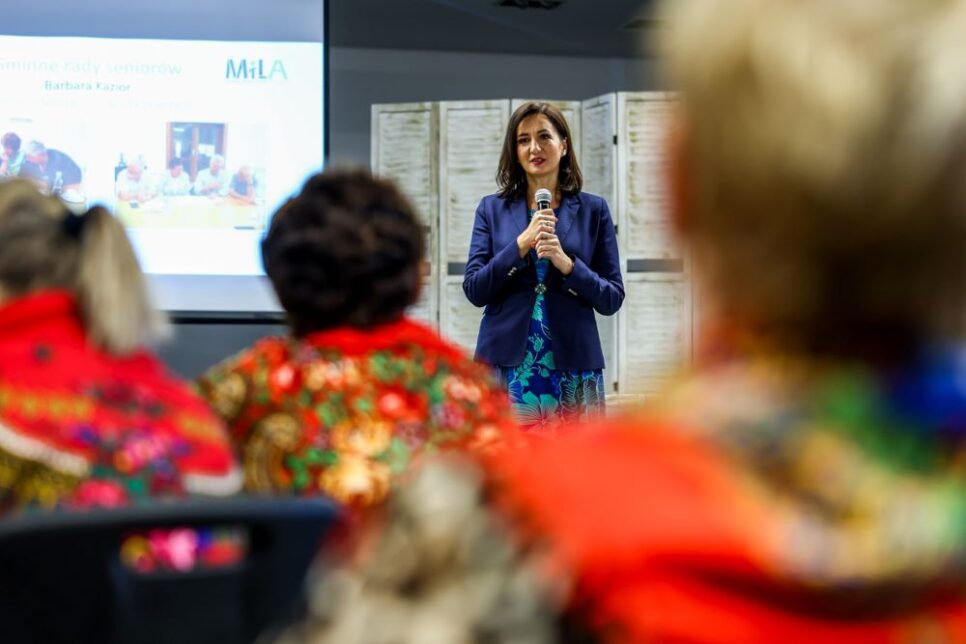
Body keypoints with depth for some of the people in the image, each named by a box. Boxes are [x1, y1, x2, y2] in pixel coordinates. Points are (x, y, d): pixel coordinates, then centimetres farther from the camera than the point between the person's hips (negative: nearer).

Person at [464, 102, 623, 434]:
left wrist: (566, 263, -13)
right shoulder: (492, 208, 9)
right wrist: (522, 243, -11)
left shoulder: (593, 209, 7)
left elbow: (612, 299, 4)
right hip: (508, 366, 0)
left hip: (573, 366, 0)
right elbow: (474, 290, 0)